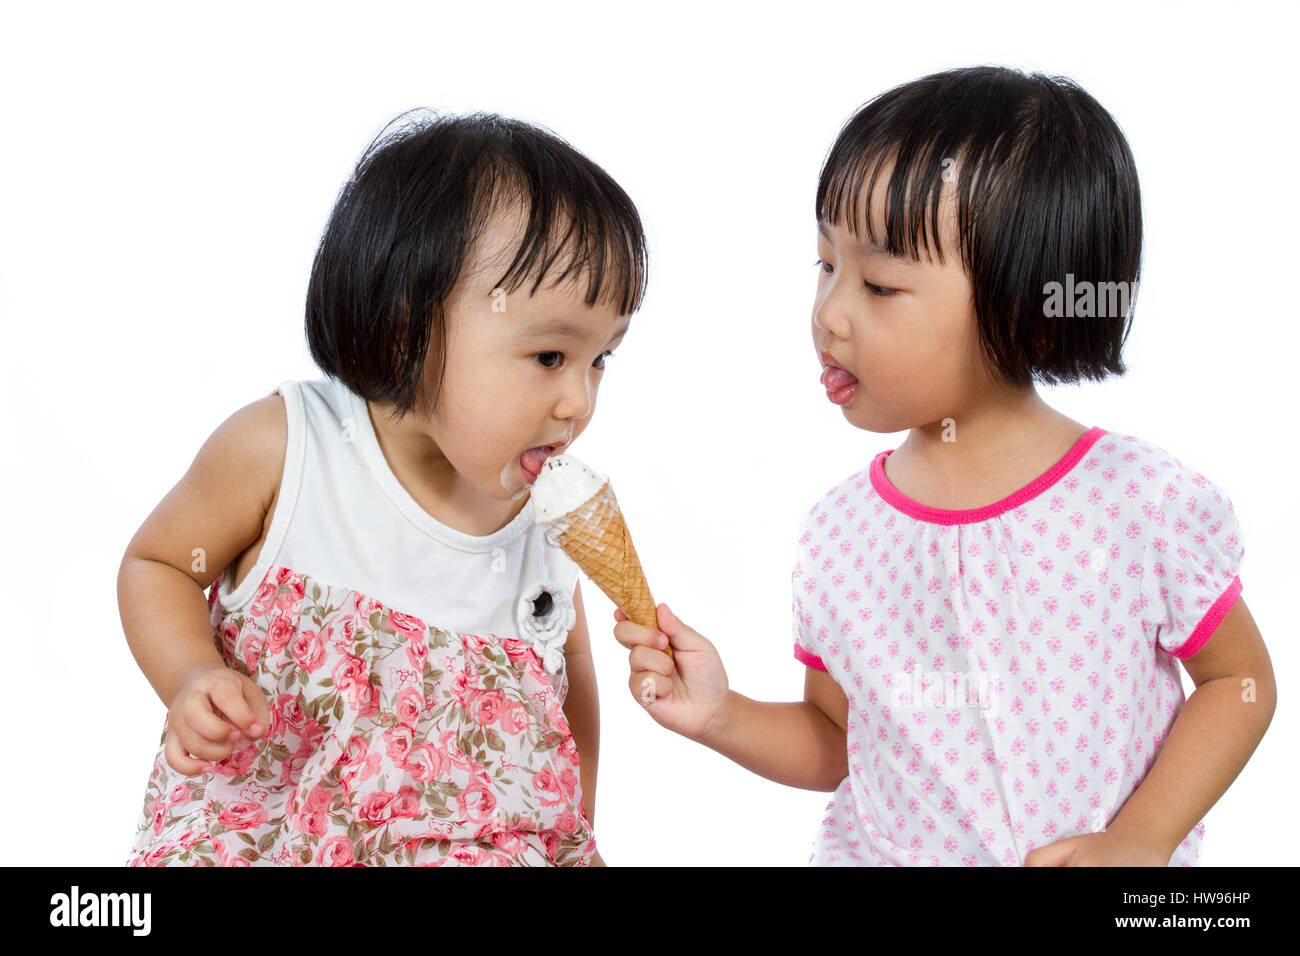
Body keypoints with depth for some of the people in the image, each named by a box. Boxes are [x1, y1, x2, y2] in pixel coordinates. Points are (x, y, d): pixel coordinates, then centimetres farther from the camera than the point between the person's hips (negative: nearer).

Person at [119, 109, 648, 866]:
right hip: (255, 835, -2)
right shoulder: (280, 449, -14)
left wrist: (577, 842, 12)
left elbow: (570, 692, 12)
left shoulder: (556, 518, -4)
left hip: (484, 849, 2)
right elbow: (156, 565, 1)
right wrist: (194, 680, -17)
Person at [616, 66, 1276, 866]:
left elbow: (1241, 680, -5)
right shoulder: (838, 535, -9)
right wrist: (723, 717, -14)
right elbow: (836, 743, 3)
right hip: (883, 851, 2)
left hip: (1109, 849, -1)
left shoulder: (1150, 504, -17)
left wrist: (1142, 840, -15)